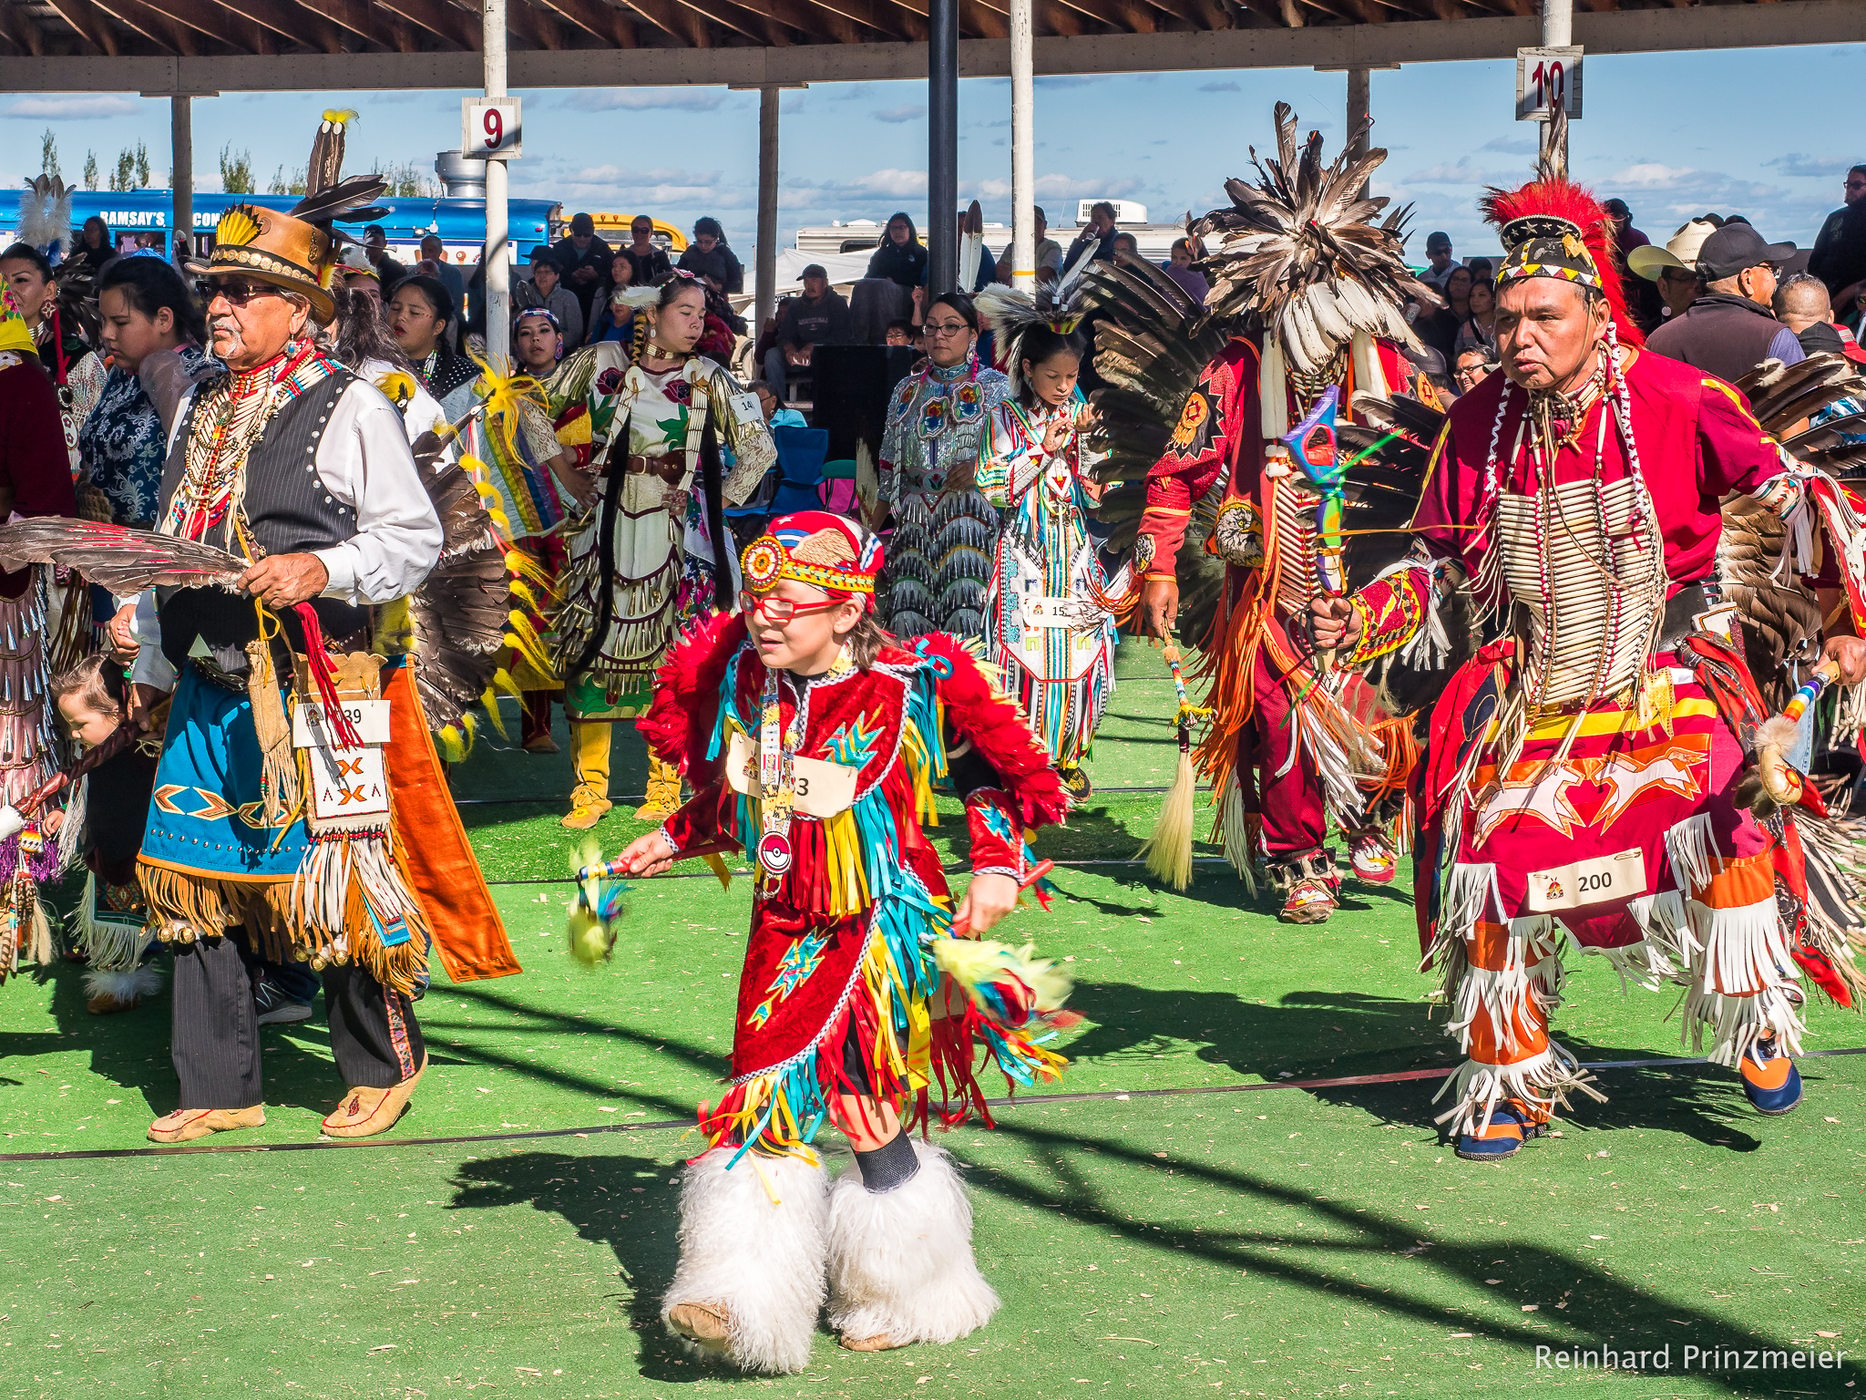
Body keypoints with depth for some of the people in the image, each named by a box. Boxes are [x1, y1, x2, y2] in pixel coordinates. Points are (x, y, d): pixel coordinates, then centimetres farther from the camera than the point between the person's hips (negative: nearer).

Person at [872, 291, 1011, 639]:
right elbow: (888, 468, 20)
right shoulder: (908, 390, 18)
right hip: (914, 516, 3)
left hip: (973, 515, -3)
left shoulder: (996, 387, 8)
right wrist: (869, 530, 15)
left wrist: (980, 466, -15)